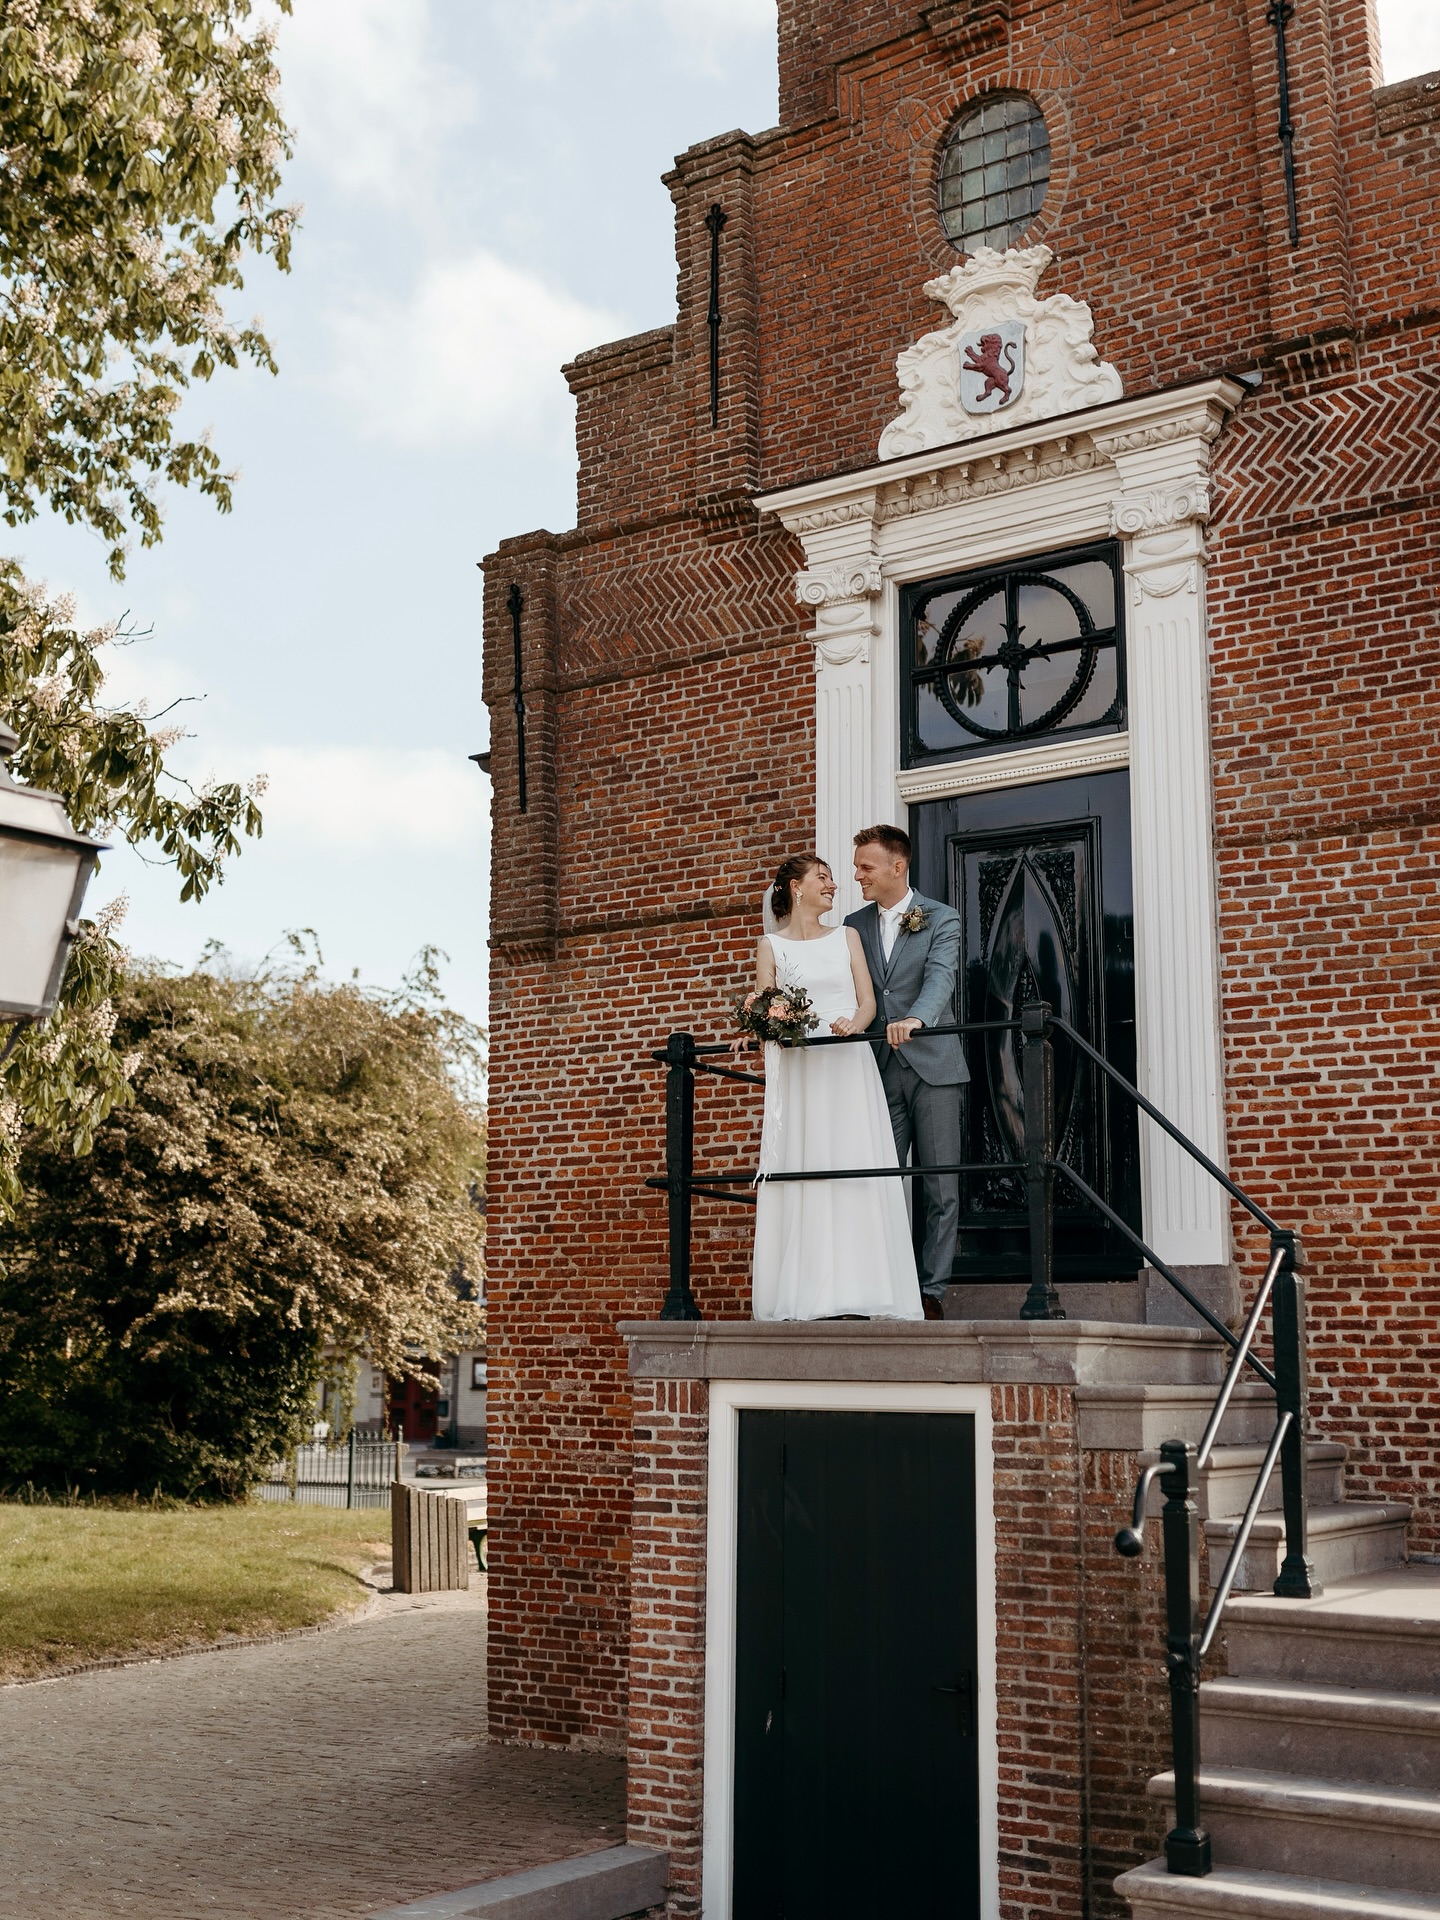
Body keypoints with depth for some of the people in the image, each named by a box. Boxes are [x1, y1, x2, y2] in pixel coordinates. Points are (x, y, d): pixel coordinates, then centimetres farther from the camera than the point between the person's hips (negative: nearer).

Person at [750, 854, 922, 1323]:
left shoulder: (847, 937, 16)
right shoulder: (772, 946, 11)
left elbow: (868, 1002, 9)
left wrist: (854, 1022, -12)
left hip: (848, 1069, 1)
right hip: (797, 1069, -1)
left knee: (853, 1171, -8)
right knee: (801, 1174, -8)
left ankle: (856, 1293, -9)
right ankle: (806, 1298, -9)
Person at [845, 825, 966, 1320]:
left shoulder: (941, 919, 1)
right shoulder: (855, 925, 14)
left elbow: (940, 977, -16)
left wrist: (914, 1020, -37)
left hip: (932, 1068, -3)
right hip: (879, 1071, 3)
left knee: (941, 1189, -1)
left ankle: (932, 1293, 5)